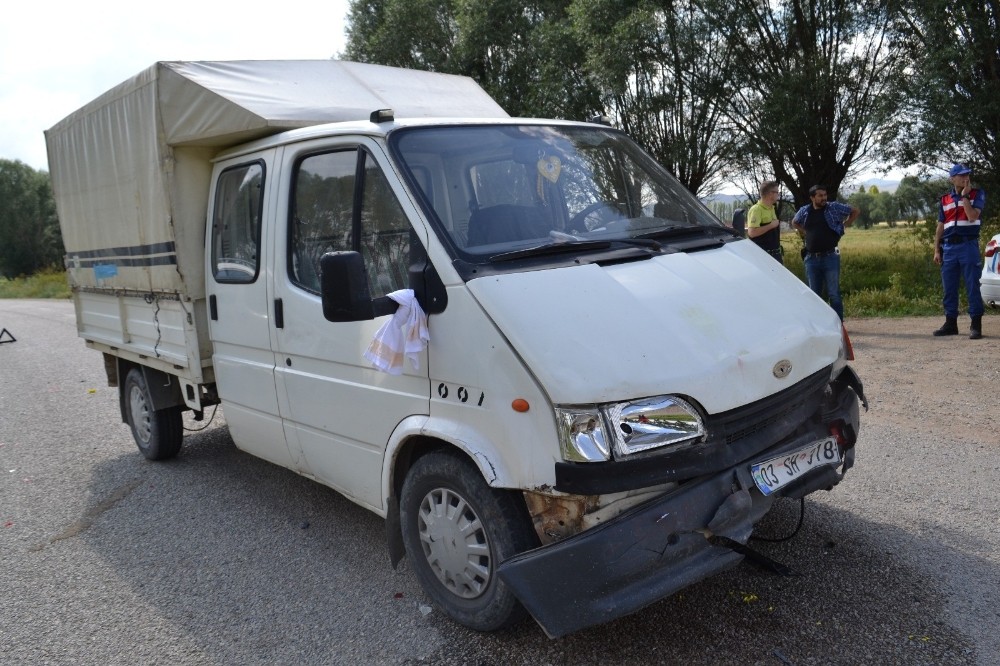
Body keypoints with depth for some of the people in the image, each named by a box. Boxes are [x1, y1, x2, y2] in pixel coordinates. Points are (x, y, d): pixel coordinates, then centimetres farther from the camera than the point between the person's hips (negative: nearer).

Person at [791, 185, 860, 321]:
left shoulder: (834, 207, -2)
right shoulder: (804, 211, 6)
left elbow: (856, 211, 9)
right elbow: (794, 222, 26)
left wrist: (845, 224, 5)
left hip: (830, 257, -3)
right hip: (811, 258, 3)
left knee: (834, 294, -1)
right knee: (814, 294, 10)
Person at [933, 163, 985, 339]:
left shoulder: (977, 194, 3)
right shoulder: (944, 200, 13)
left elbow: (973, 216, -13)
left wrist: (964, 196, -9)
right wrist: (936, 250, 8)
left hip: (968, 245, -4)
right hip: (949, 247, 4)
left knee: (972, 286, -4)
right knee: (949, 288, 7)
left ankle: (976, 325, 0)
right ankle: (950, 323, 16)